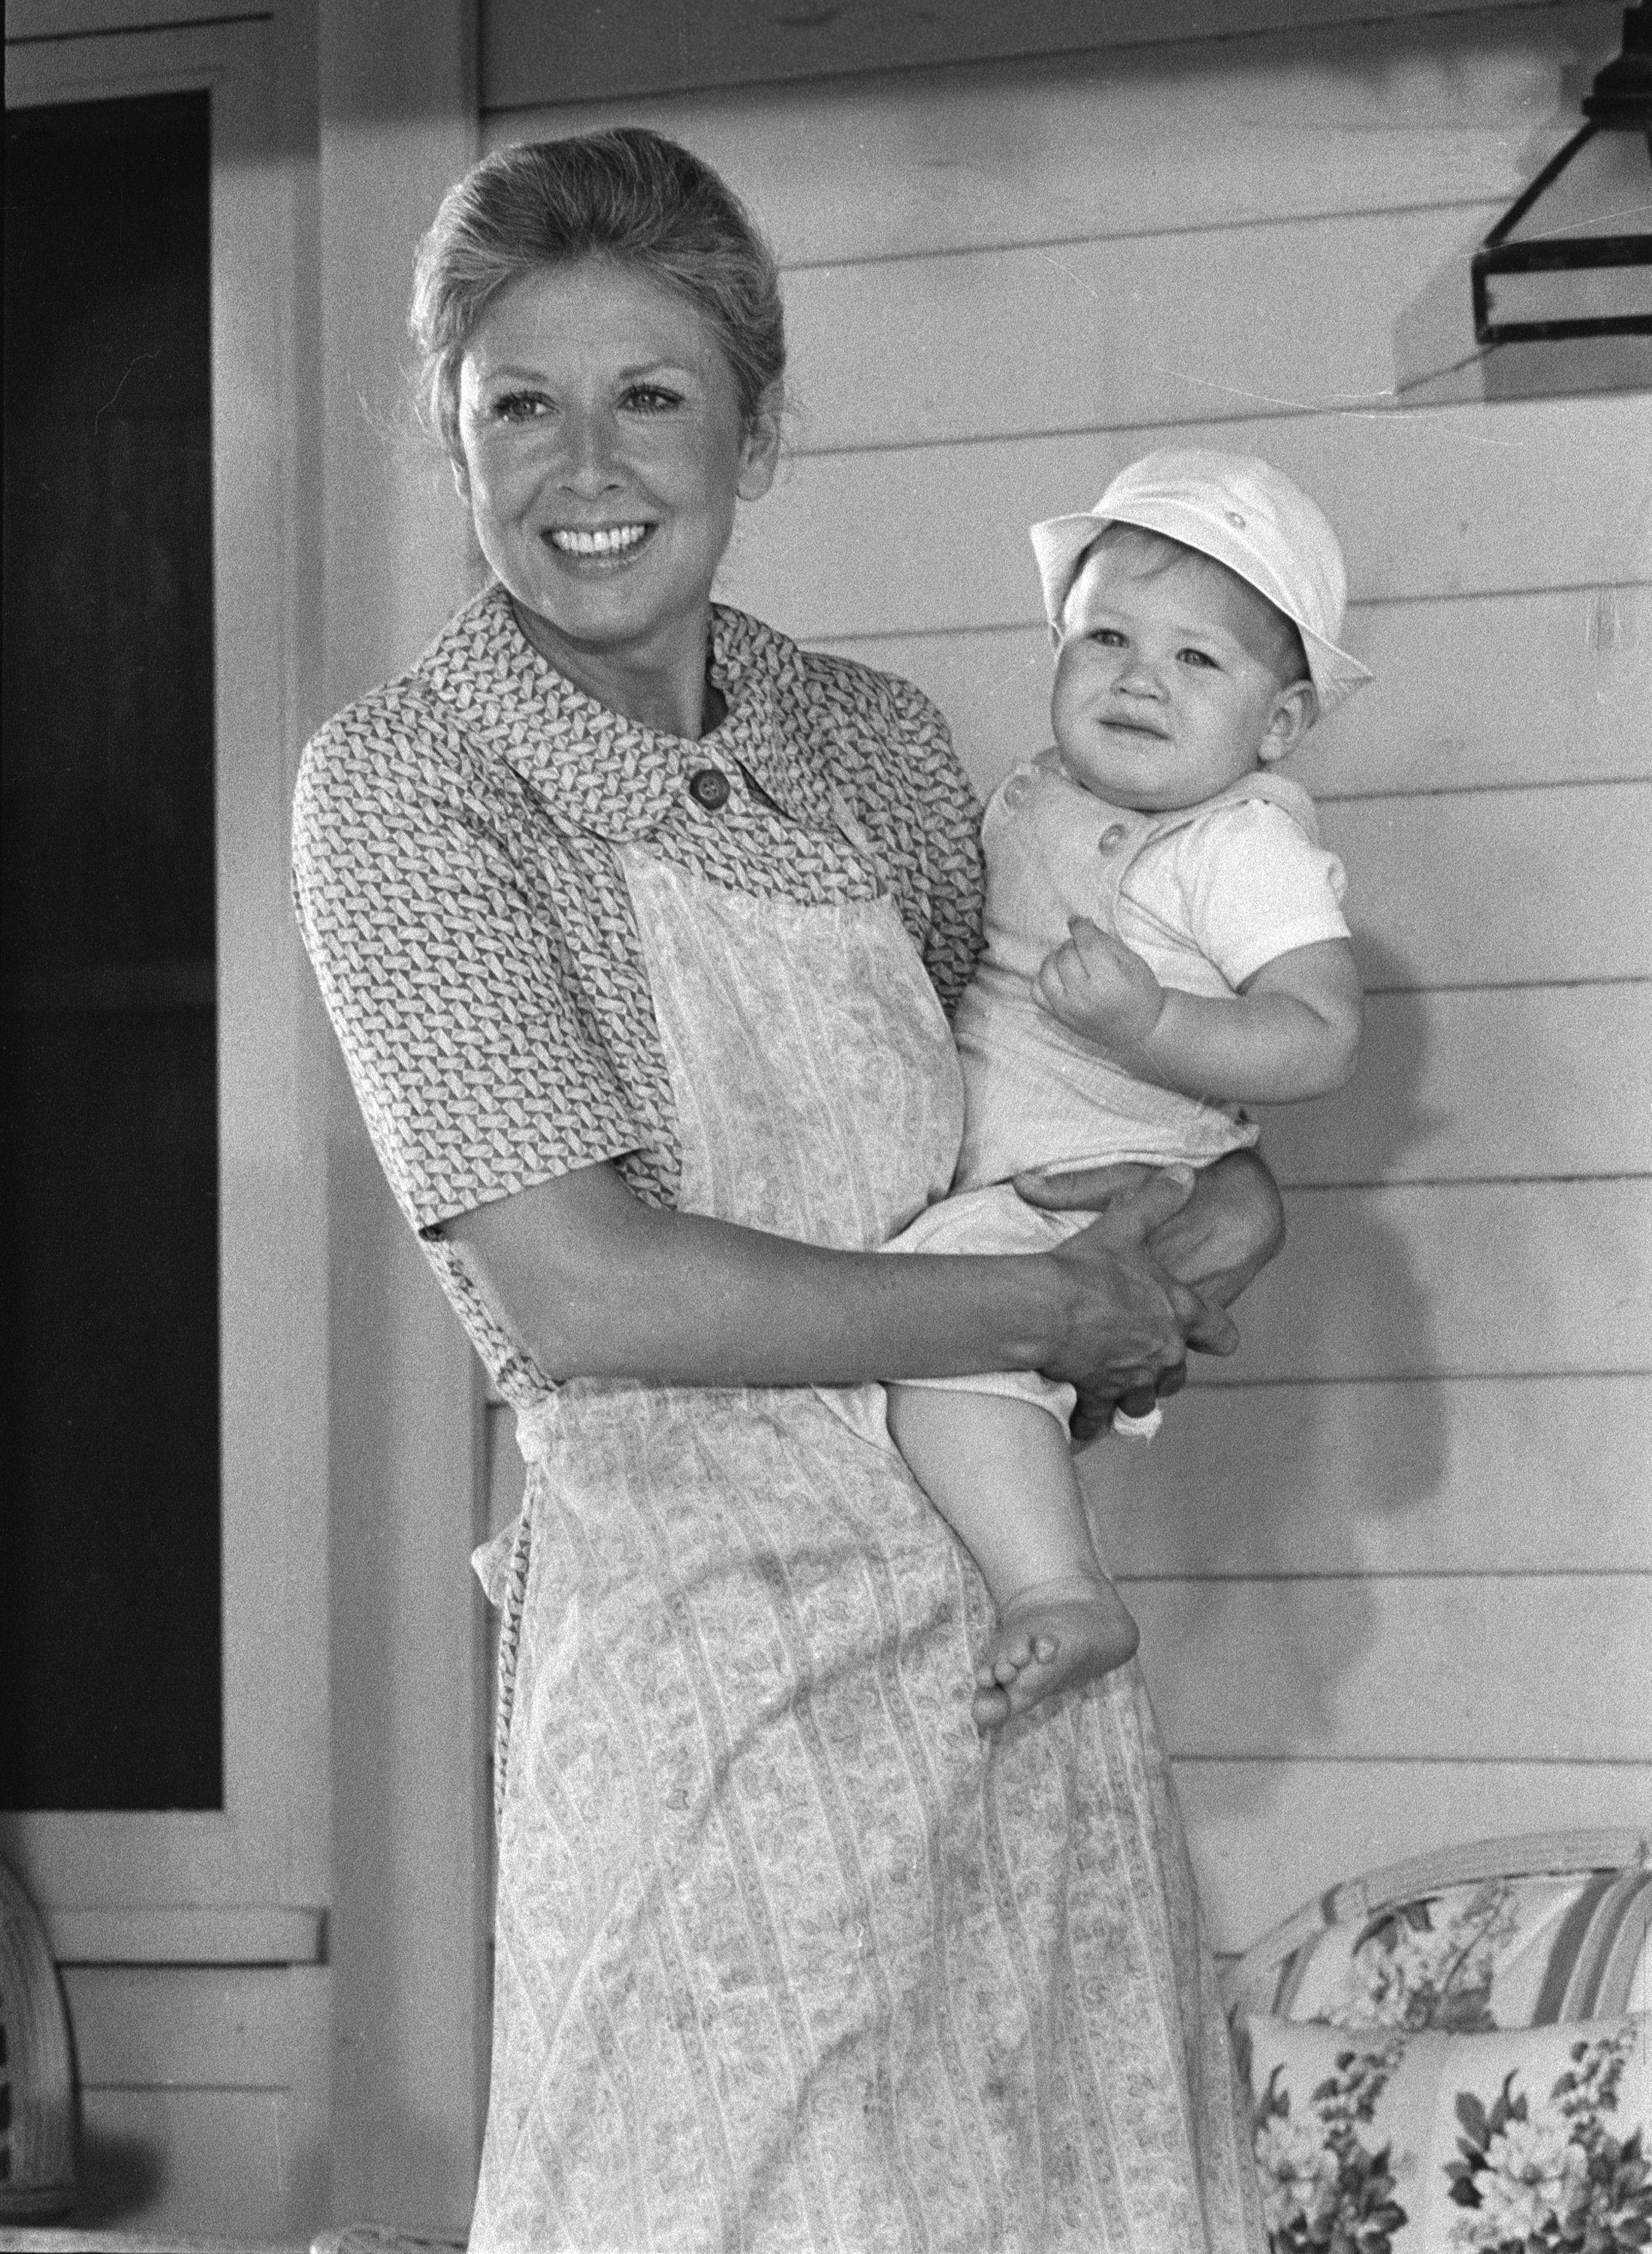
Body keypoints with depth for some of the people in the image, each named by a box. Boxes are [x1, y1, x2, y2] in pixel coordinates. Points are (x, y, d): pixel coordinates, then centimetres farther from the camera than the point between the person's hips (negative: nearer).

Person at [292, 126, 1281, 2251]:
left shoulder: (876, 740, 8)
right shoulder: (407, 779, -8)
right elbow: (577, 1291, -17)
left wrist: (1227, 1206, -3)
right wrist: (1052, 1311, -12)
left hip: (1017, 1610, 6)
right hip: (714, 1654, -5)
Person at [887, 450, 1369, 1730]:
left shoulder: (1247, 847, -13)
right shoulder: (1039, 799, 12)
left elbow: (1321, 1038, -23)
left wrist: (1144, 1023, -33)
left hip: (1089, 1203, -9)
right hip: (956, 1192, 9)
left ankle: (1062, 1597, -30)